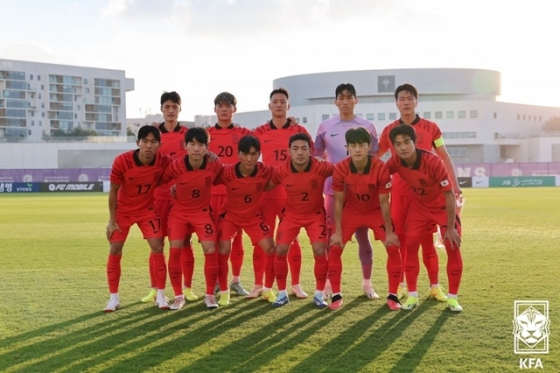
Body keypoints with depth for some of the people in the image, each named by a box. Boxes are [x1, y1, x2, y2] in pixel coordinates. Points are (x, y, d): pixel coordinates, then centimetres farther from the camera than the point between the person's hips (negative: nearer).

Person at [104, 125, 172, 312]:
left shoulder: (164, 162, -22)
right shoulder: (122, 161, -27)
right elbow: (113, 192, -14)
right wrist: (112, 221, -11)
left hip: (148, 210, 1)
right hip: (123, 210, -1)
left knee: (158, 249, -7)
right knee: (115, 251, -2)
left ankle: (160, 295, 4)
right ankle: (114, 297, 10)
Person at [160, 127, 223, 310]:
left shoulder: (215, 164, -20)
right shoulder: (176, 166, -23)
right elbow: (162, 181, -5)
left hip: (202, 211, 0)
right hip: (179, 212, 0)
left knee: (210, 250, -9)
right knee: (175, 250, -9)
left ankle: (210, 295, 7)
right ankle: (179, 296, 5)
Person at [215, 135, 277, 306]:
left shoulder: (266, 171, -23)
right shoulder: (227, 172, -27)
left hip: (254, 216, 2)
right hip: (229, 215, -2)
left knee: (270, 249, -6)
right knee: (223, 251, -15)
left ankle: (267, 289, 15)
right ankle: (224, 291, 5)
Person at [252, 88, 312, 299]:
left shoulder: (299, 131, 2)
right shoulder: (260, 132, 4)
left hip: (292, 193, 0)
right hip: (266, 192, 1)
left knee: (291, 239, 5)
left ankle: (295, 285, 13)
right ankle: (258, 285, 10)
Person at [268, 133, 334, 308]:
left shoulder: (321, 168, -26)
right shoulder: (280, 171, -21)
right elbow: (268, 186, -2)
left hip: (315, 214, -1)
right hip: (291, 214, 2)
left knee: (320, 251, -11)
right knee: (280, 251, -5)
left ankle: (319, 294, 7)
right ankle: (282, 293, 12)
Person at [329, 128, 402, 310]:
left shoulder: (381, 168, -29)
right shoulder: (340, 169, -26)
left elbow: (383, 202, -19)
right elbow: (338, 201, -13)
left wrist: (389, 232, -15)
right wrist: (338, 232, -12)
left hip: (376, 212, -1)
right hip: (351, 211, 1)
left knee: (393, 248, -12)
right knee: (335, 248, -9)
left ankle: (392, 296, 1)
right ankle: (336, 295, 3)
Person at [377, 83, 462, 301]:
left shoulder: (431, 128, 2)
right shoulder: (389, 130, 4)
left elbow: (444, 157, 6)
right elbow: (375, 156, 15)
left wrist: (454, 184, -1)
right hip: (399, 192, 1)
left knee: (427, 239, 2)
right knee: (399, 239, 4)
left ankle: (435, 286, 10)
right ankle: (400, 286, 13)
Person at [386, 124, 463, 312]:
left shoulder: (433, 162, -35)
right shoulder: (396, 161, -21)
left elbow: (450, 194, -28)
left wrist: (450, 228, -25)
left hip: (443, 205, -4)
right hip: (419, 205, 4)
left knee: (453, 248, -8)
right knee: (410, 245, -5)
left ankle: (452, 297, 6)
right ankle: (412, 295, 6)